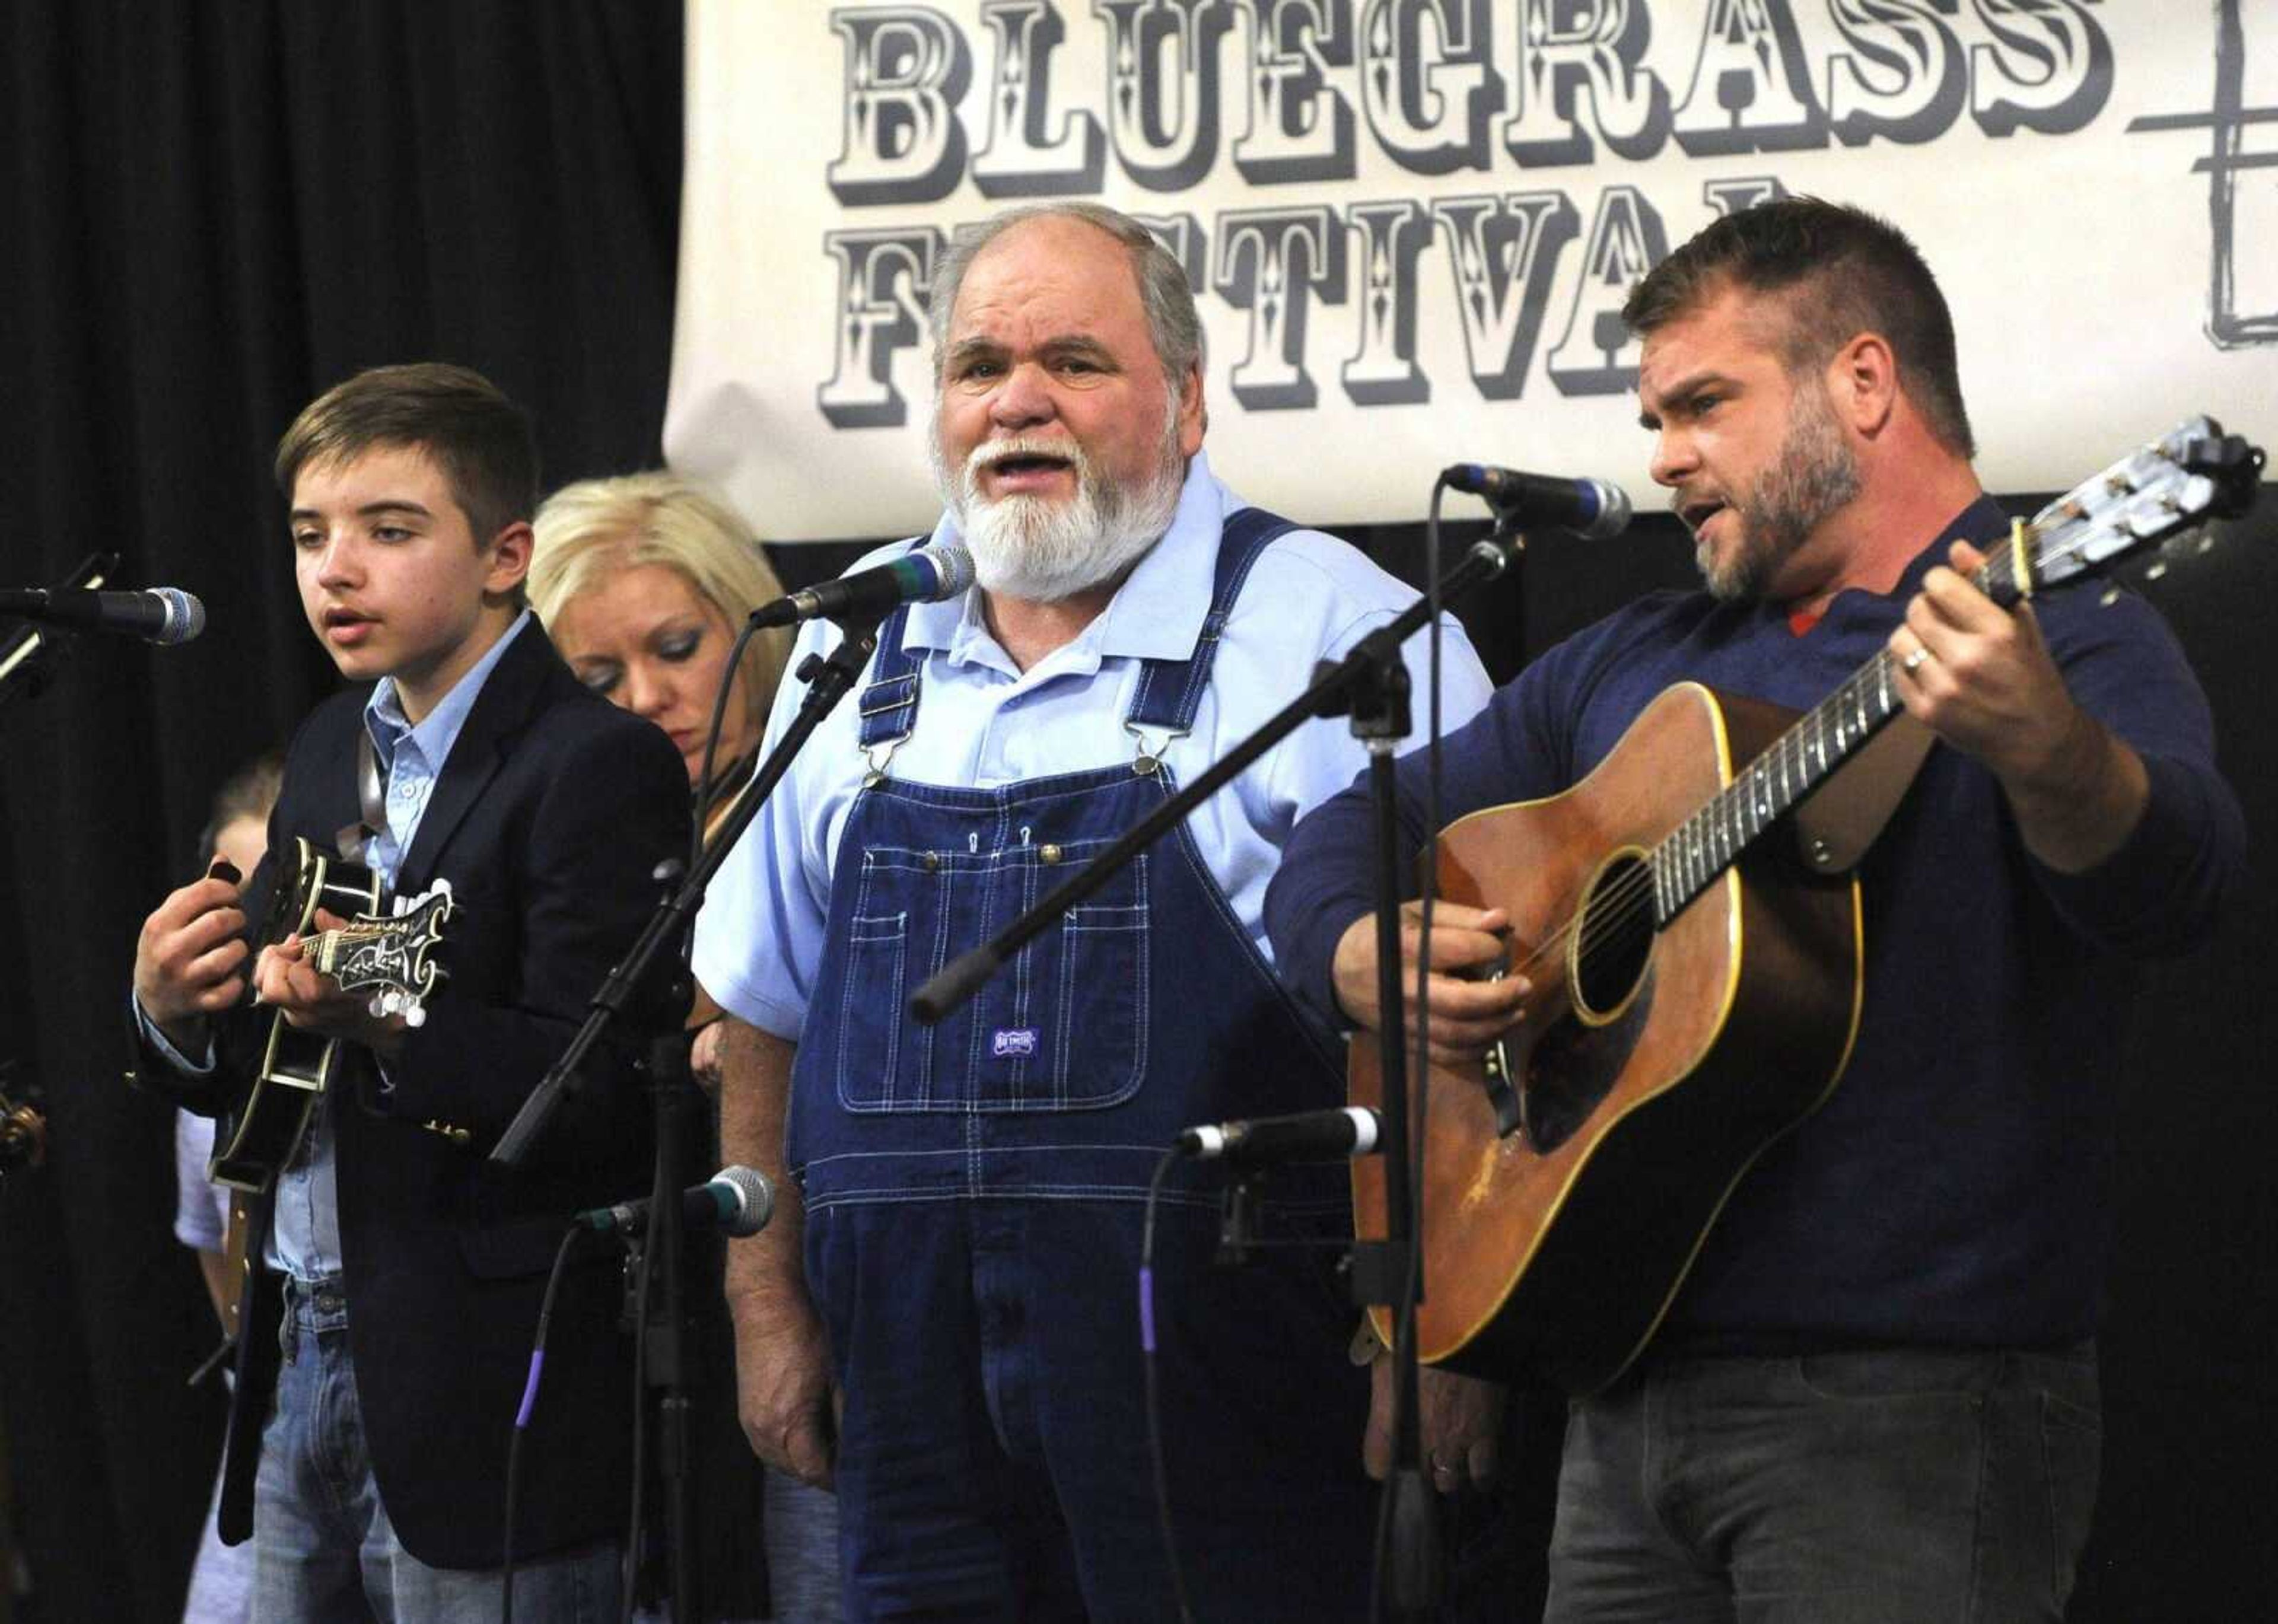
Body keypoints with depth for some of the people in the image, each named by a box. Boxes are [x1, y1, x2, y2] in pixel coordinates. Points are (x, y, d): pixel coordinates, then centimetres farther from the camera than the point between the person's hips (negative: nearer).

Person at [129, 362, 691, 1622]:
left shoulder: (600, 769, -11)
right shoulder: (330, 755, 14)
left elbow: (598, 1093, -19)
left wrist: (386, 1028, -32)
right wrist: (174, 1016, -4)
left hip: (486, 1389, -7)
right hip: (301, 1359, 7)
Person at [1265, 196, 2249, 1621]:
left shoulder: (2061, 637, -4)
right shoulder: (1632, 670, 19)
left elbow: (2170, 890, -23)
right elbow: (1347, 843, 23)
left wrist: (2043, 748, -45)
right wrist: (1360, 958, 0)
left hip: (1901, 1409, -7)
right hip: (1629, 1395, 7)